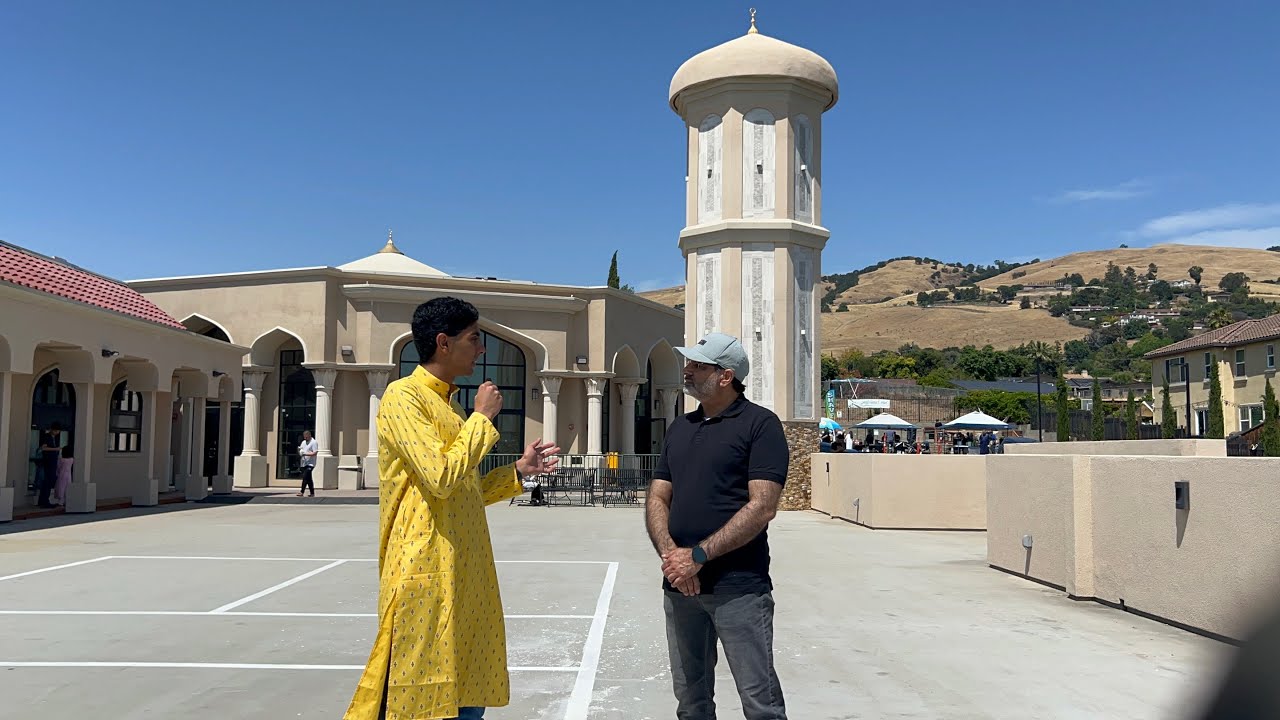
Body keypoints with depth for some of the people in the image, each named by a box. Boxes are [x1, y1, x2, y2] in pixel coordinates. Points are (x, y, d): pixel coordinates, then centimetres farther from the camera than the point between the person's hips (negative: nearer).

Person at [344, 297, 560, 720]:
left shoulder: (449, 404, 17)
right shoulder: (403, 396, -10)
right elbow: (441, 477, -21)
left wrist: (518, 472, 11)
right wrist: (483, 418, -10)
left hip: (465, 574, 9)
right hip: (426, 576, -8)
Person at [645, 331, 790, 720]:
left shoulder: (760, 424, -6)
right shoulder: (680, 427, 14)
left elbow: (762, 507, -15)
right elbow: (657, 499, 10)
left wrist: (698, 556, -16)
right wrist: (670, 554, -8)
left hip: (738, 587, -6)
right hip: (680, 585, 6)